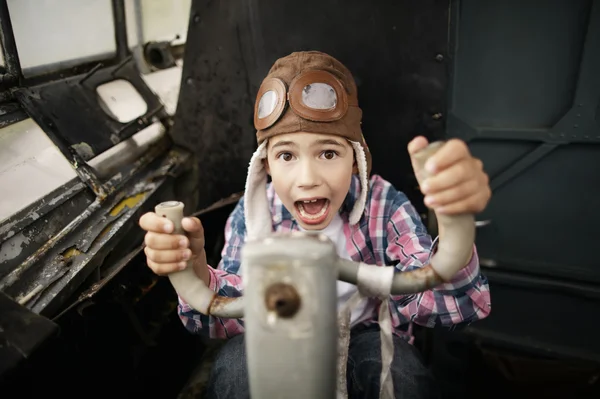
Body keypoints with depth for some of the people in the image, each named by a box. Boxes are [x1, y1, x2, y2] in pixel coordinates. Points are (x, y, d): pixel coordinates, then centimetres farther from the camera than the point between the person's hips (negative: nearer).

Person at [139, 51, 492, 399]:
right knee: (238, 362, -29)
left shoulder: (384, 205, -16)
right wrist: (194, 268, -38)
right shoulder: (252, 213, -12)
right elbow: (231, 318, -15)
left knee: (401, 367, -30)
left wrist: (455, 220, -48)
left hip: (366, 347, 0)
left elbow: (443, 305, -26)